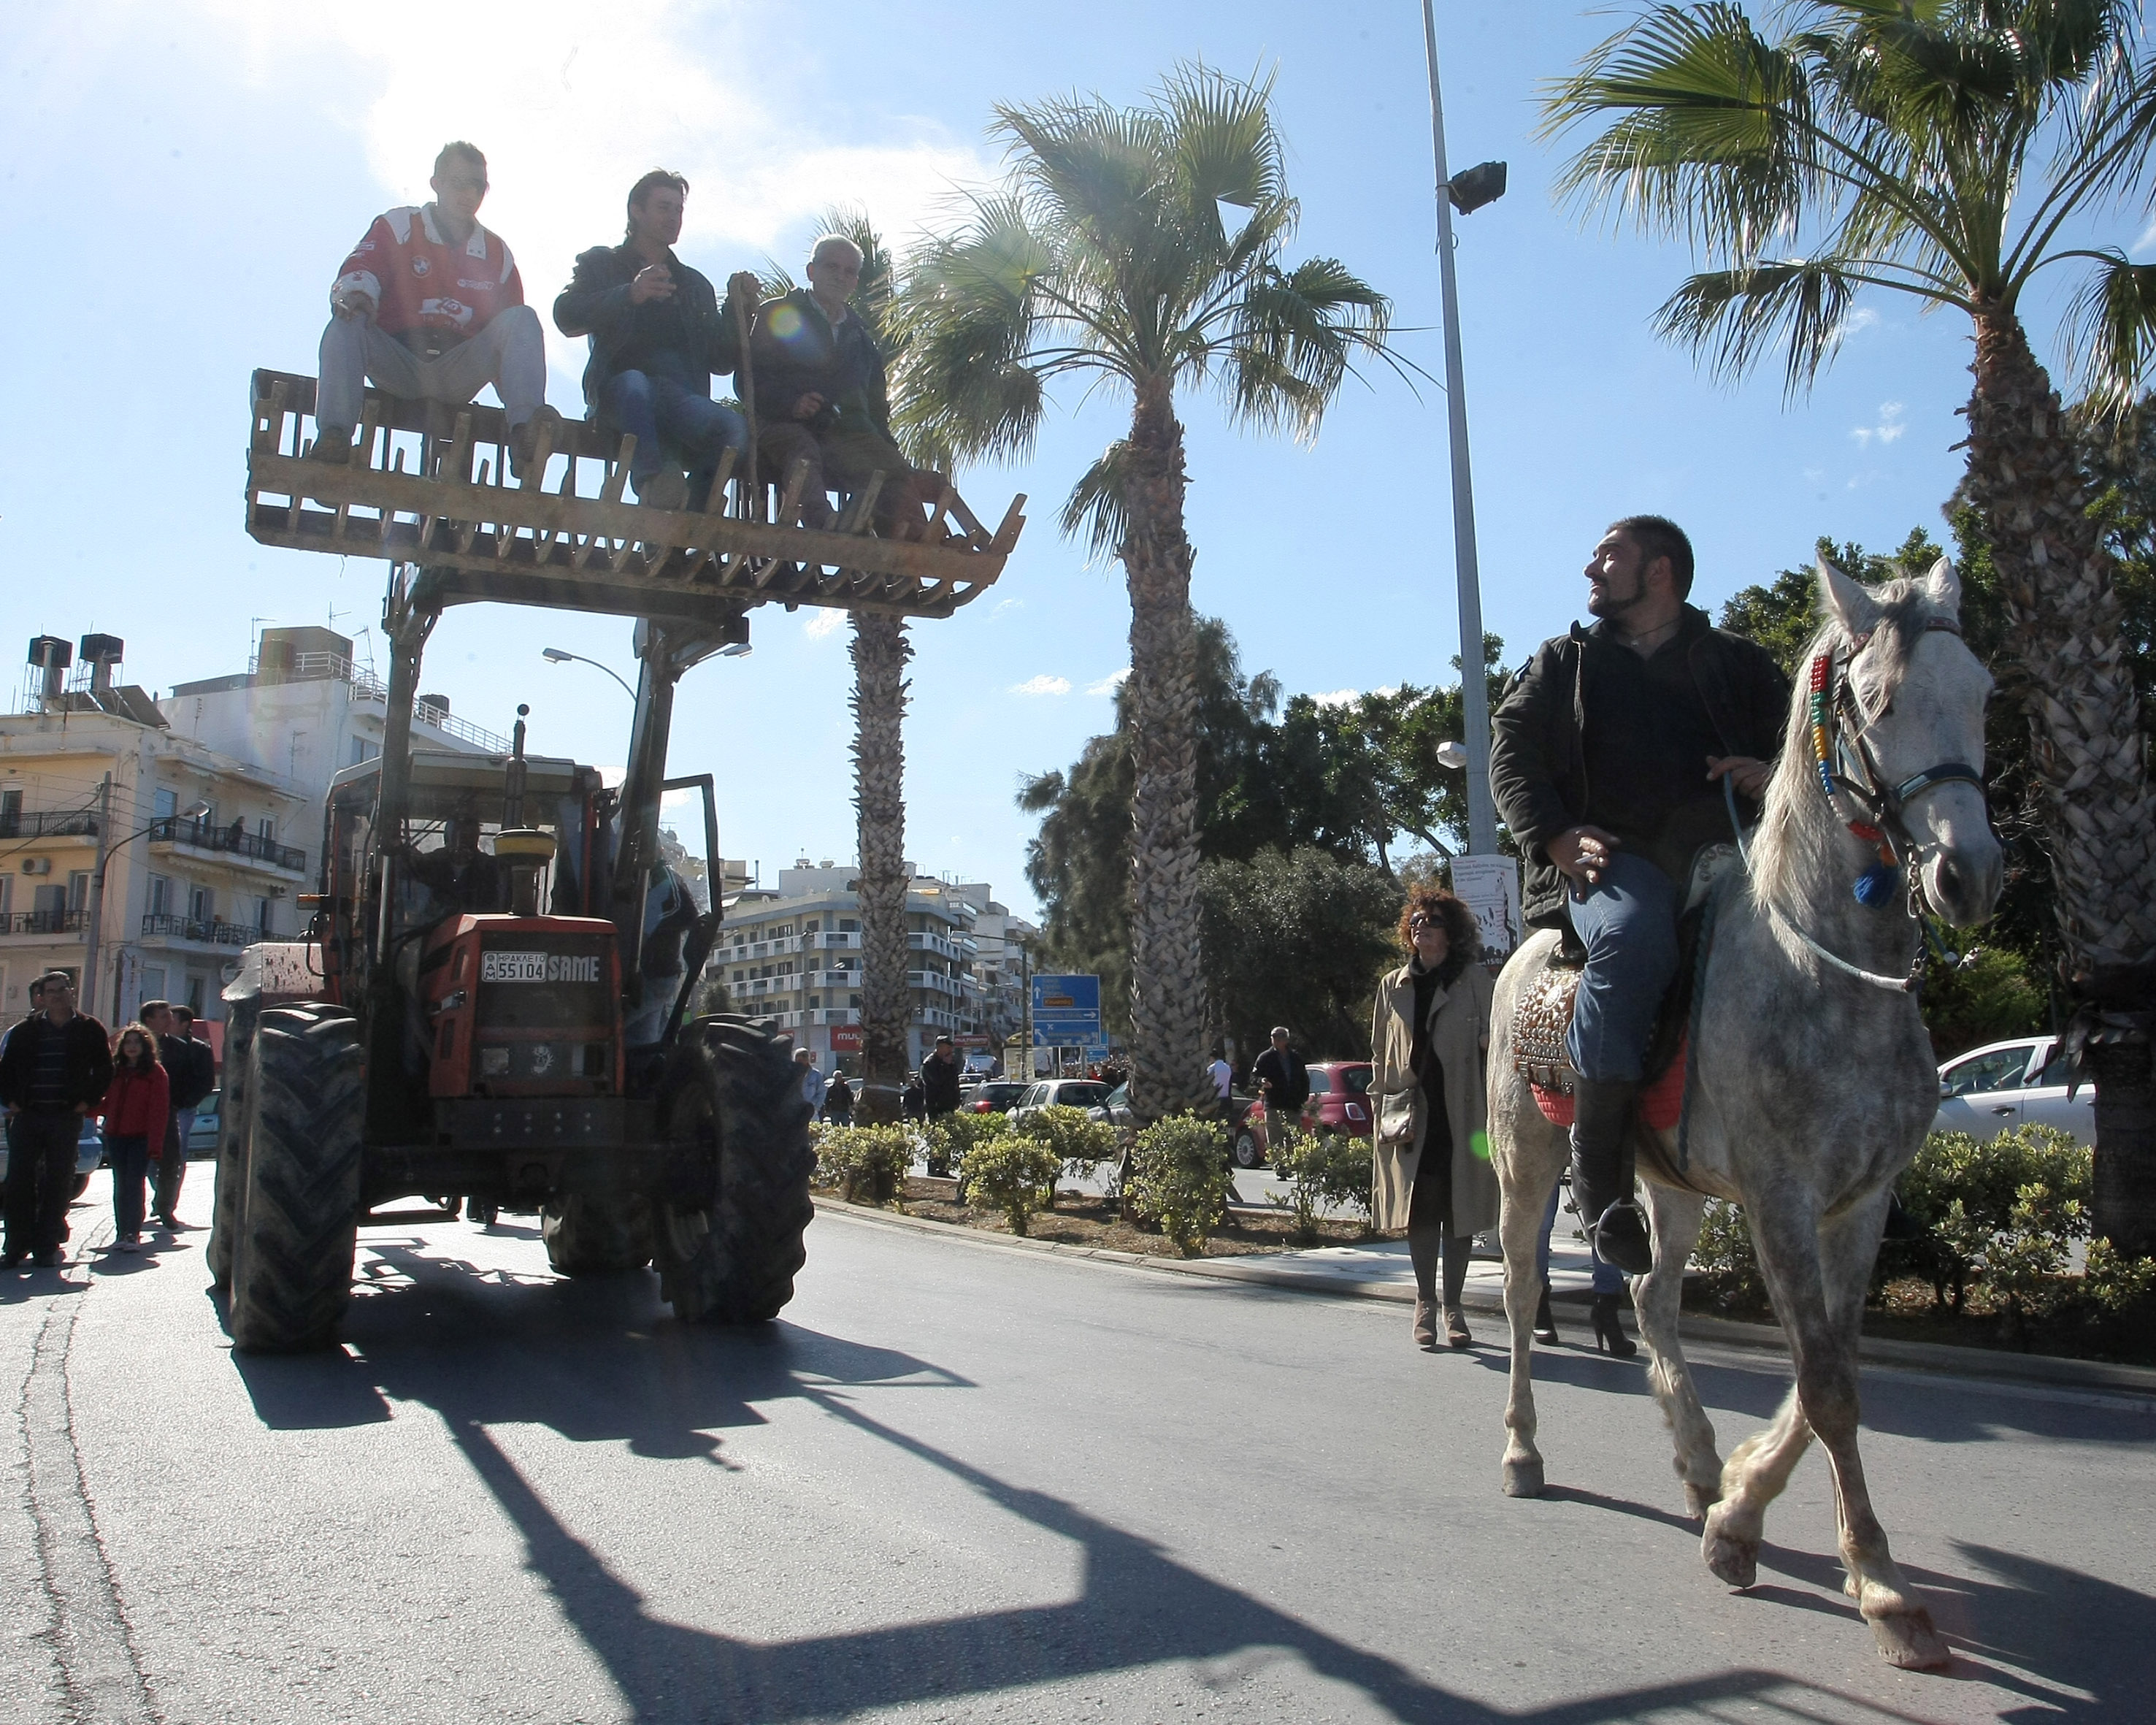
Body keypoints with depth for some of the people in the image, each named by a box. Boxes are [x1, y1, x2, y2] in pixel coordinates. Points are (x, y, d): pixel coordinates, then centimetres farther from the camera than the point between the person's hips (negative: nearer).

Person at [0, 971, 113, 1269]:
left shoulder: (89, 1030, 4)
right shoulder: (25, 1031, 9)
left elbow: (104, 1071, 8)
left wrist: (88, 1102, -1)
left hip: (66, 1118, -2)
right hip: (27, 1115, 2)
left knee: (58, 1182, 1)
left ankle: (47, 1246, 8)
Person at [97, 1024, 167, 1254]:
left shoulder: (155, 1072, -1)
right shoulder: (116, 1071, 15)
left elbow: (160, 1109, -6)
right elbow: (107, 1103, 18)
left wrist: (155, 1140, -12)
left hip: (141, 1138, -5)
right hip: (116, 1136, 5)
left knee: (133, 1184, -7)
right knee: (120, 1184, 8)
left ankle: (133, 1234, -3)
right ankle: (122, 1233, 13)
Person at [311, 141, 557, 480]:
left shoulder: (496, 253, 18)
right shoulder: (397, 226, 11)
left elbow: (511, 331, 16)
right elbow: (358, 271, -4)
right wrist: (355, 293, -32)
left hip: (458, 376, 1)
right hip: (398, 366, -1)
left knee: (522, 318, -20)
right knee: (347, 324, -29)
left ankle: (524, 431, -41)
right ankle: (334, 436, -42)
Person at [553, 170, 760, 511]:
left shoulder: (696, 284, 32)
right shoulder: (601, 264, 22)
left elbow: (720, 362, 22)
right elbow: (566, 317, 1)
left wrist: (737, 309, 6)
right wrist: (630, 295, -14)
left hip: (684, 400, 3)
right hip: (619, 392, -3)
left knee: (734, 427, -32)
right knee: (634, 383, -41)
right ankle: (652, 477, -57)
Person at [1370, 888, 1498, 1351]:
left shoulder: (1474, 982, 3)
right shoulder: (1393, 986, 12)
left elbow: (1492, 1044, 0)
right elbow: (1380, 1055, 13)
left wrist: (1492, 1117, -8)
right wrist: (1384, 1113, 6)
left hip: (1462, 1117, -2)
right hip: (1412, 1118, 2)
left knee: (1460, 1212, 4)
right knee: (1420, 1213, 2)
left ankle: (1453, 1307, 16)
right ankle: (1425, 1304, 14)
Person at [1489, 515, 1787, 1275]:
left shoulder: (1739, 663, 24)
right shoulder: (1562, 663, 23)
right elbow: (1510, 756, 10)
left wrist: (1775, 774, -5)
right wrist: (1555, 836, -8)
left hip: (1722, 850, 2)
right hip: (1607, 858, -2)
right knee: (1635, 932, -37)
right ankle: (1598, 1163, -29)